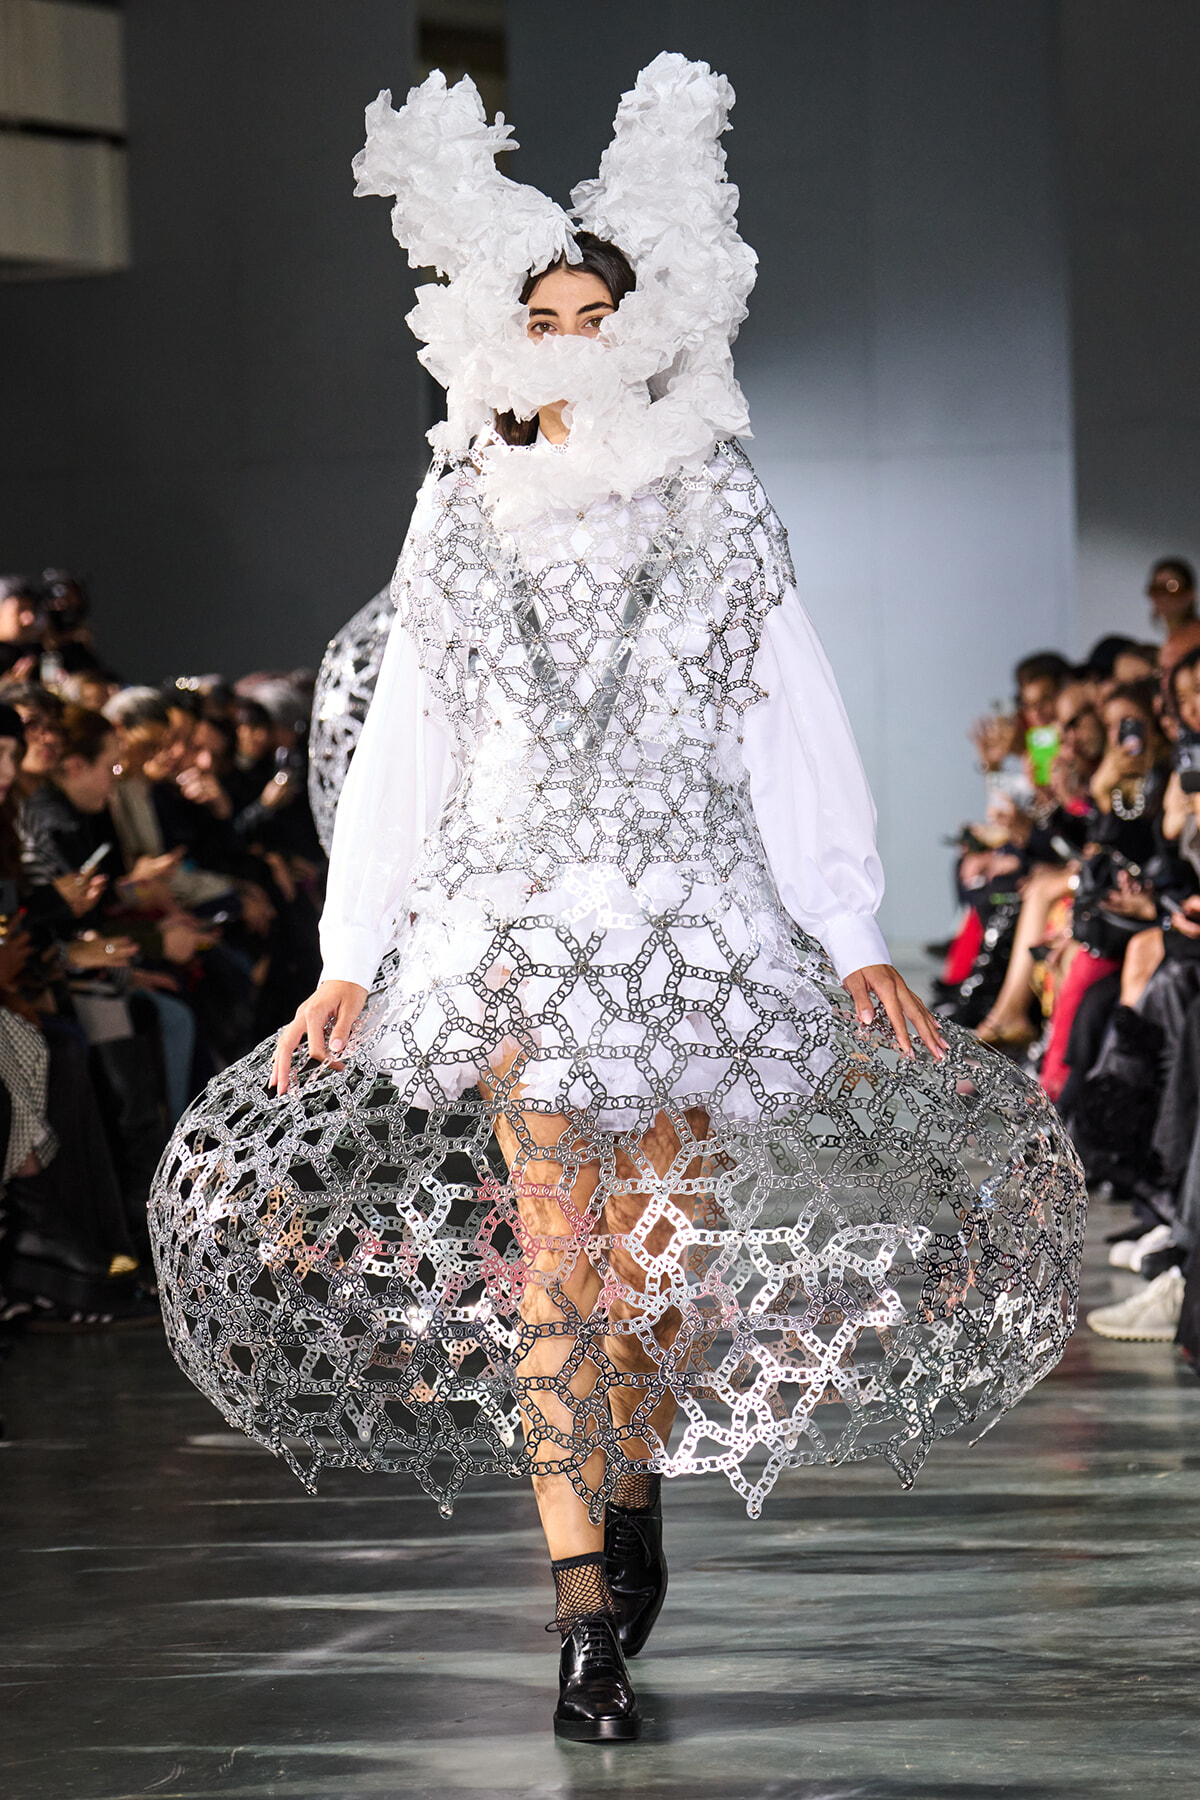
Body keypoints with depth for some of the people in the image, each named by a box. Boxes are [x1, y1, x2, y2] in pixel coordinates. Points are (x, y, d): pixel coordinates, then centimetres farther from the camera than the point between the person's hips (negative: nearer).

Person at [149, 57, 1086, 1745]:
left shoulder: (719, 507, 8)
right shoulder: (466, 517, 10)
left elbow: (790, 725, 5)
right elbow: (406, 743, 9)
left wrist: (852, 941, -2)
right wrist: (354, 953, 3)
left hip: (698, 907, 0)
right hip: (520, 906, 0)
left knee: (664, 1249, -1)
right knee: (550, 1256, -10)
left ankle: (636, 1486, 25)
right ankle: (588, 1610, -12)